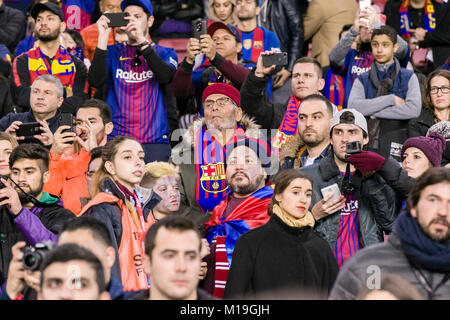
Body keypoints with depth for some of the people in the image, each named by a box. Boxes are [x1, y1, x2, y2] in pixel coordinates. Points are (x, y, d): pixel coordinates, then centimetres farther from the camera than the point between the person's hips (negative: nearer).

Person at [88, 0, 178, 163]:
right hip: (116, 139, 0)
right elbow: (96, 81, -6)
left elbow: (166, 76, -11)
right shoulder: (113, 52, 12)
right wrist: (103, 37, -10)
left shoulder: (165, 53, 12)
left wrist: (142, 40, -16)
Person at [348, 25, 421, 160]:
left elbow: (414, 109, -8)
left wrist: (373, 112, -5)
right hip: (368, 147, 1)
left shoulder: (409, 77, 9)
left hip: (396, 147, -1)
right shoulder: (362, 80, 14)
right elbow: (353, 107, -5)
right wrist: (391, 99, -7)